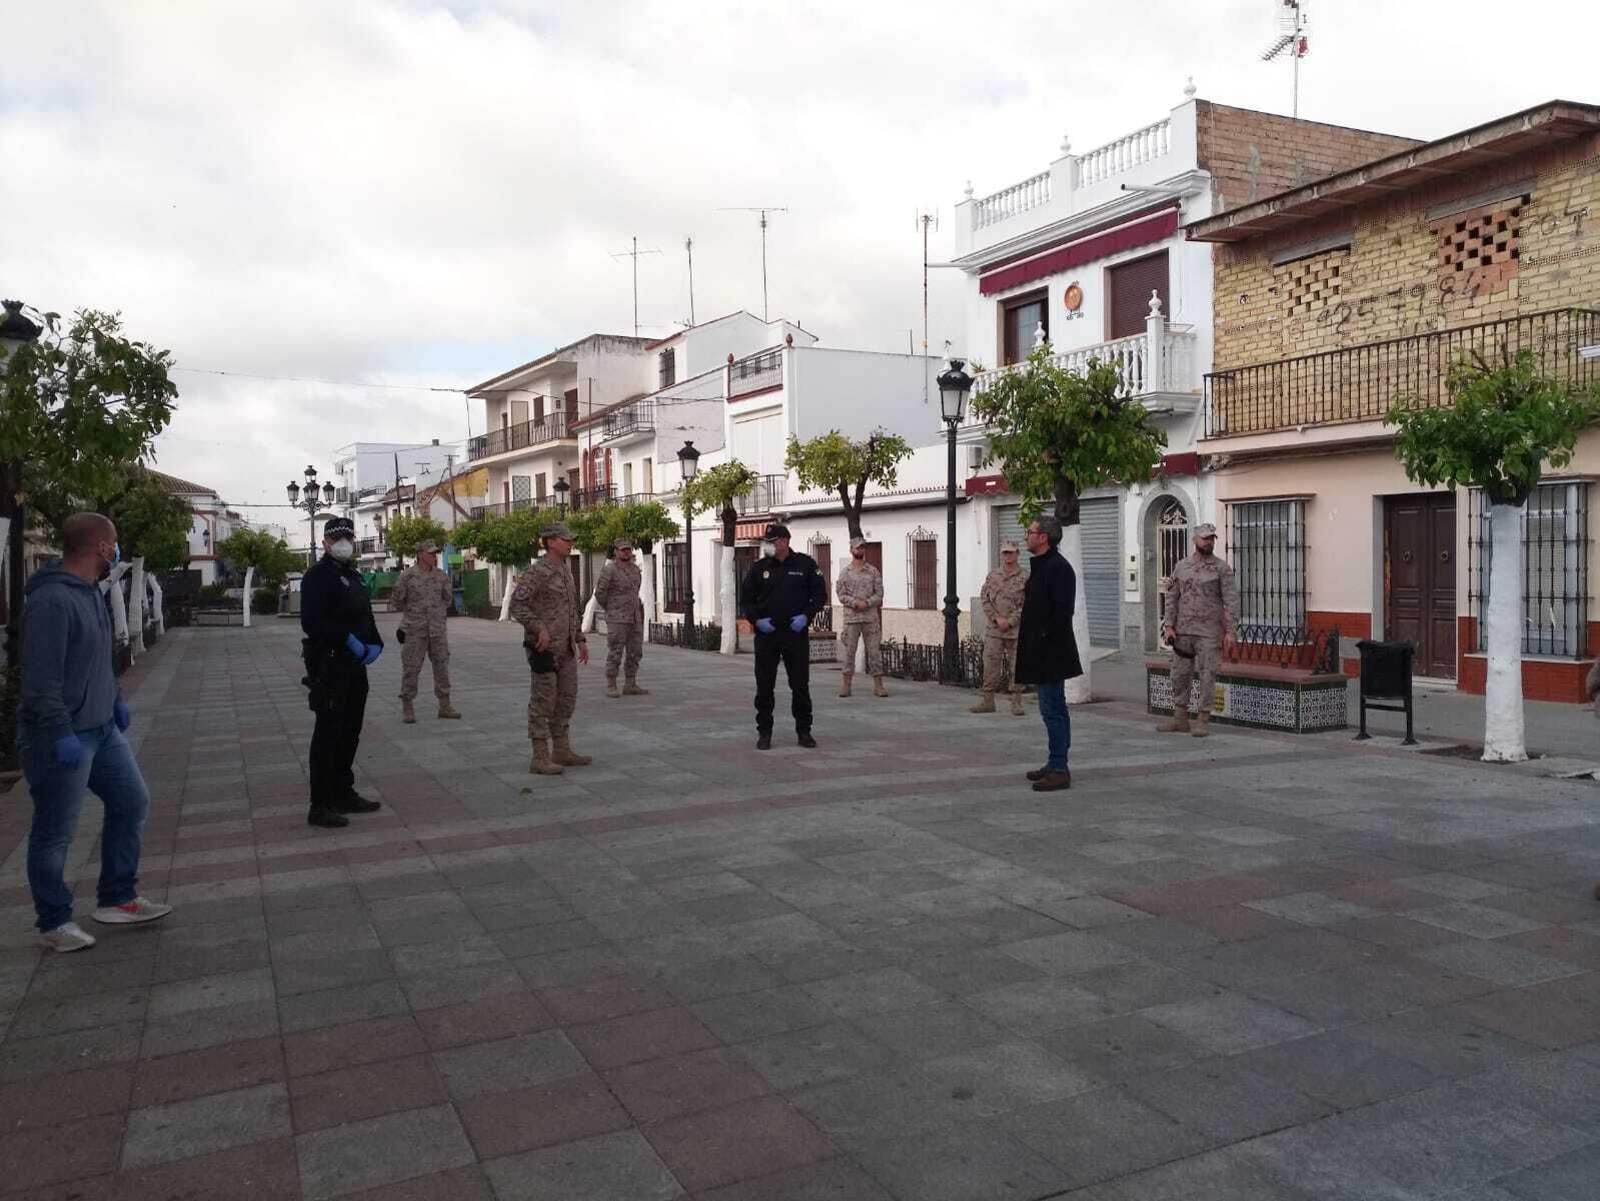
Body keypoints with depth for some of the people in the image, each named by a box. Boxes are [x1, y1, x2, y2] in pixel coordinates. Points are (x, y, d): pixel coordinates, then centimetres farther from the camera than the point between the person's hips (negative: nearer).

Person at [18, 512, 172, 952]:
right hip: (62, 737, -10)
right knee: (55, 833, 4)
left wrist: (116, 699, 23)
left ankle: (116, 899, 27)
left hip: (101, 728, 10)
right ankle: (54, 923, 18)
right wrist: (61, 733, -26)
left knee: (132, 802, 15)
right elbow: (41, 677, -25)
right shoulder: (52, 600, -22)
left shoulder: (90, 591, 9)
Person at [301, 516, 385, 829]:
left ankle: (344, 794, 28)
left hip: (355, 665, 9)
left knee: (350, 733, 16)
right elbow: (312, 622, -21)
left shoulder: (354, 577, 17)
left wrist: (375, 644, 3)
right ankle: (320, 807, 0)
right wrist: (349, 640, -23)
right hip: (329, 666, -9)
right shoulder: (318, 576, -10)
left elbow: (366, 617, 21)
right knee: (327, 735, -5)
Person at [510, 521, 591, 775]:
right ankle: (540, 759, 0)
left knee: (566, 699, 12)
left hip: (564, 647, 9)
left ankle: (562, 751, 21)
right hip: (544, 647, -9)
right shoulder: (536, 572, -14)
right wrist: (539, 628, -31)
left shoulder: (564, 571, 14)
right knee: (543, 702, -5)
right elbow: (517, 606, -21)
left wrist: (580, 640, 17)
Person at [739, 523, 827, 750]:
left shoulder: (805, 565, 0)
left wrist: (806, 616, -11)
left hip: (796, 633, -1)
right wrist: (756, 620, -8)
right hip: (766, 634, 1)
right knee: (764, 687, 4)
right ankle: (764, 732, 13)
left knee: (800, 686, 5)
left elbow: (820, 595, 4)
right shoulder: (759, 567, 4)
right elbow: (746, 599, 8)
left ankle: (804, 731, 16)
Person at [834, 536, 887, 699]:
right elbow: (841, 595, -1)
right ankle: (845, 685, 8)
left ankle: (878, 685, 4)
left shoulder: (873, 571, 7)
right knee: (849, 650, 1)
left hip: (871, 617, 1)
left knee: (874, 650, 1)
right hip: (851, 617, -1)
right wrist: (856, 603, -15)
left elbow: (879, 594, 2)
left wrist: (867, 603, -14)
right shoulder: (845, 572, 5)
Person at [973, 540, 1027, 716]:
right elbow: (984, 598, 5)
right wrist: (997, 618, -7)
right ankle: (987, 700, 12)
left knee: (1016, 667, 1)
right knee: (990, 664, 4)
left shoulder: (1024, 578, -1)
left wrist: (1010, 622, -12)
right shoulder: (993, 575, 9)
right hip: (993, 629, 3)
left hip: (1016, 630, -2)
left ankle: (1016, 703, 9)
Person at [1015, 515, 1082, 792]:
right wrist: (1029, 640, 15)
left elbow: (1062, 612, -22)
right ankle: (1056, 765, 23)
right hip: (1044, 652, 11)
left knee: (1052, 709, -8)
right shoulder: (1040, 566, 17)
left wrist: (1042, 640, -20)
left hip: (1051, 652, -11)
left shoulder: (1058, 568, -15)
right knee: (1054, 709, 15)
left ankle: (1059, 770, -4)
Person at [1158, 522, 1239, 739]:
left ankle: (1203, 719, 6)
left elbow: (1231, 601, -5)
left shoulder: (1221, 568, -1)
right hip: (1182, 631, 4)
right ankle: (1180, 719, 15)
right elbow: (1172, 598, 10)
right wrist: (1169, 625, 1)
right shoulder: (1181, 567, 10)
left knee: (1207, 676, -1)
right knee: (1180, 675, 6)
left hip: (1209, 633, -4)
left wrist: (1230, 631, -11)